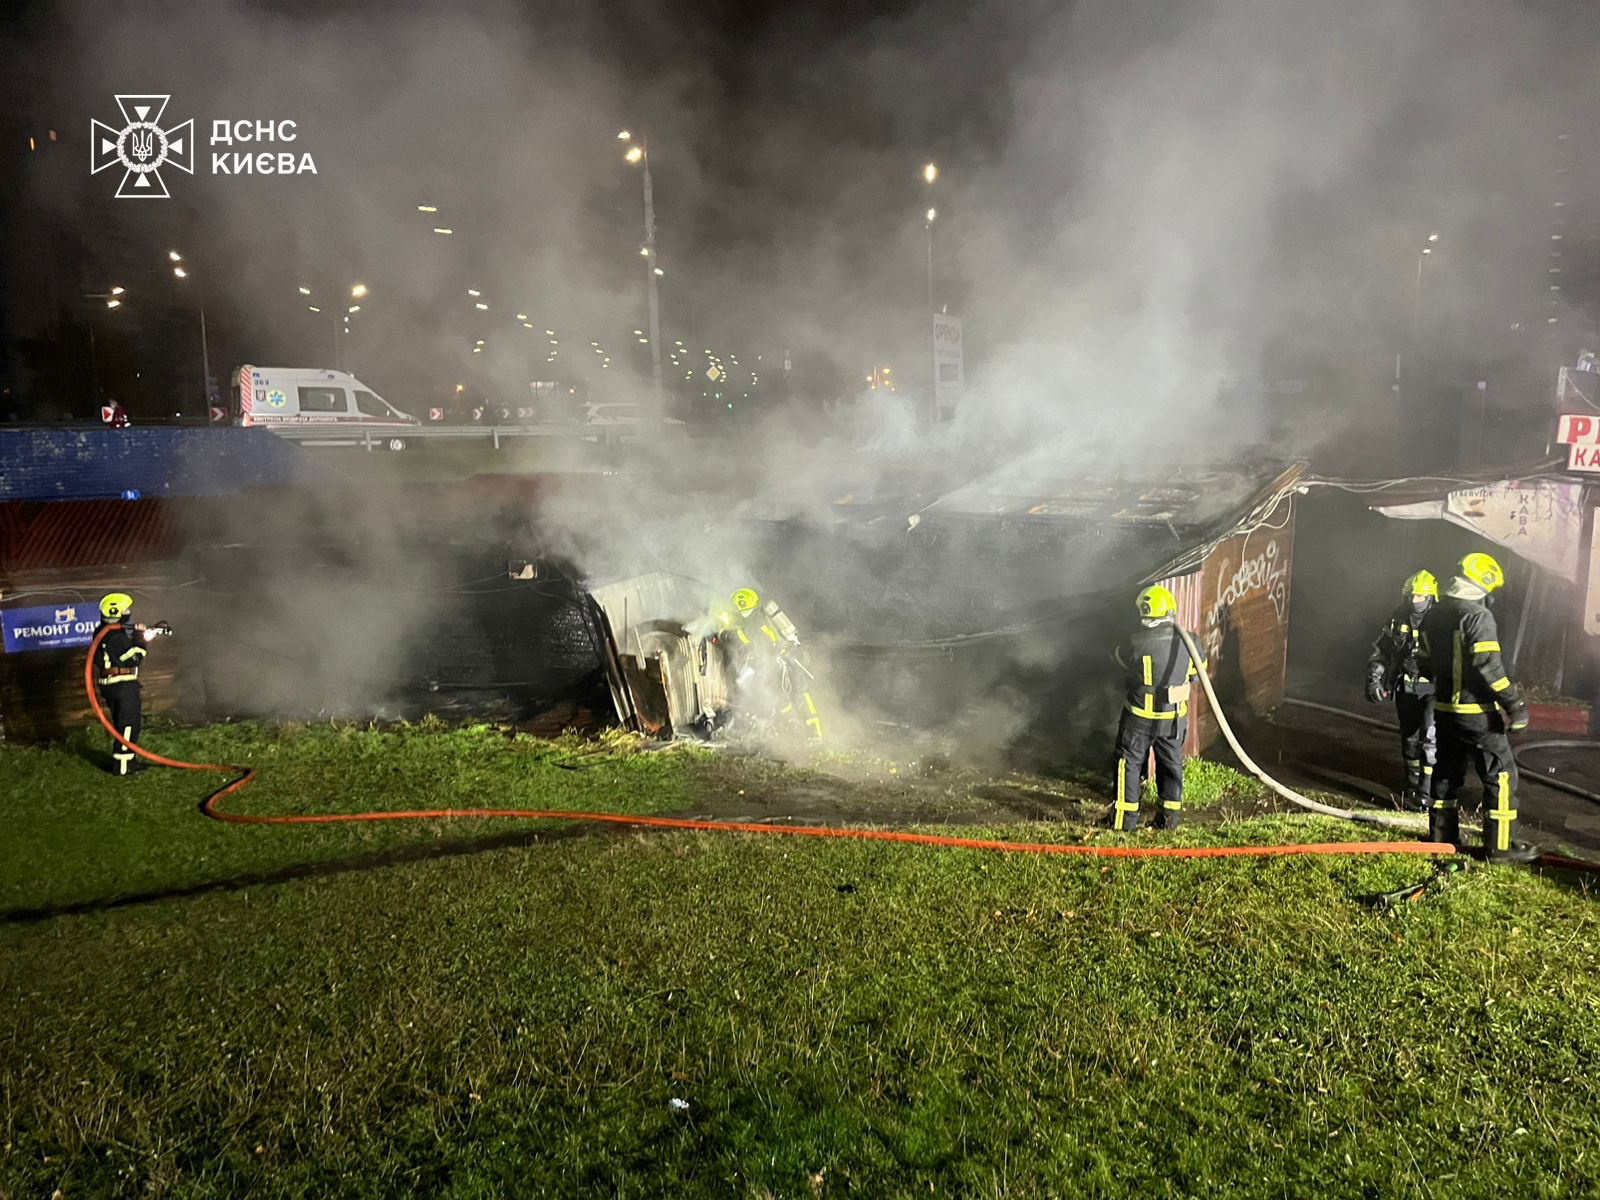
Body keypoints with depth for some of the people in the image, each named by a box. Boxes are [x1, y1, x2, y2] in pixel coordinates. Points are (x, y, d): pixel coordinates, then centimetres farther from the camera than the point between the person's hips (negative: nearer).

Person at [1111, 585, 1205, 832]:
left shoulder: (1137, 644, -24)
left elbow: (1117, 656, -3)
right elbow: (1196, 672, 5)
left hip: (1140, 719, -3)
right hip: (1174, 718, 4)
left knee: (1129, 763, 11)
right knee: (1171, 763, 20)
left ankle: (1126, 817, 15)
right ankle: (1171, 815, 27)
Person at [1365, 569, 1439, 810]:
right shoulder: (1397, 621, 5)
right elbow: (1380, 652, 13)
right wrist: (1374, 679, 5)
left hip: (1432, 688, -4)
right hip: (1405, 688, 4)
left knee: (1429, 738, -14)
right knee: (1409, 739, 13)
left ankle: (1426, 793, -10)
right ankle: (1412, 789, 27)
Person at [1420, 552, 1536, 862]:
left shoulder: (1433, 615, 8)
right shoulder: (1478, 615, -17)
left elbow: (1426, 663, 15)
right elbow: (1489, 666, -23)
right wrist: (1514, 704, -19)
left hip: (1444, 709, 8)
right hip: (1477, 713, -8)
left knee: (1447, 771, 17)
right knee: (1501, 775, 1)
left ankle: (1441, 835, 23)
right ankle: (1500, 846, 2)